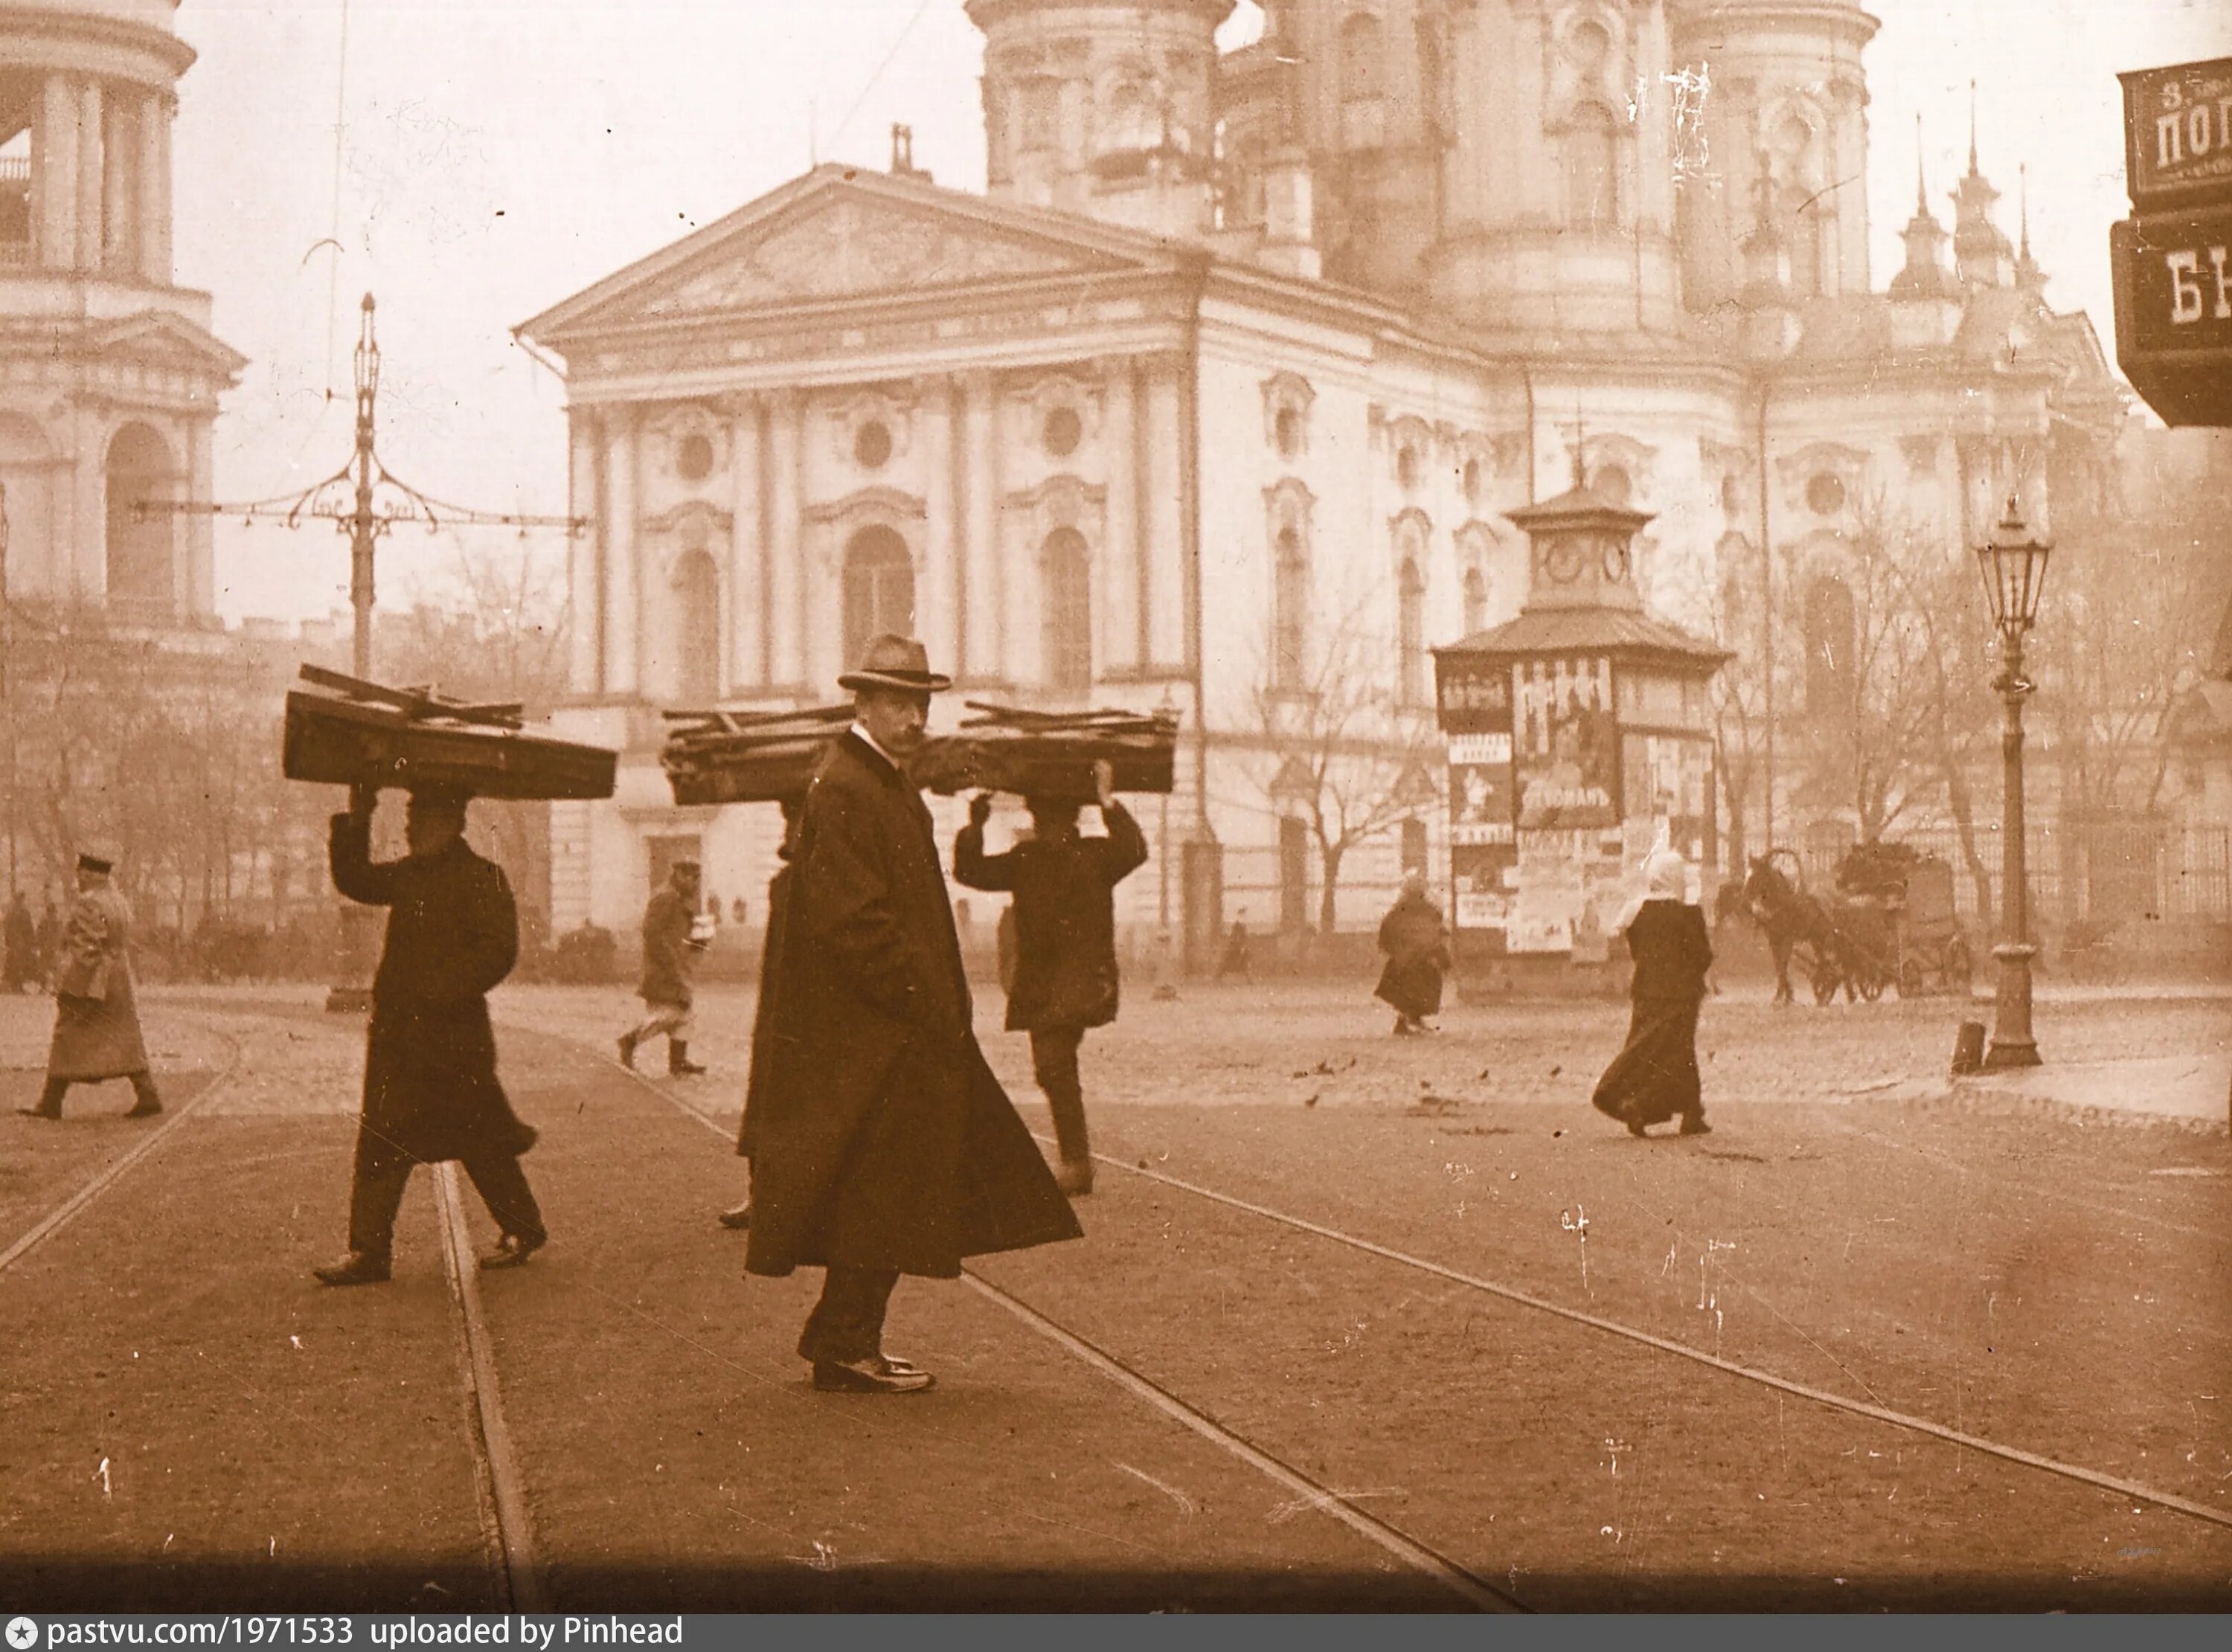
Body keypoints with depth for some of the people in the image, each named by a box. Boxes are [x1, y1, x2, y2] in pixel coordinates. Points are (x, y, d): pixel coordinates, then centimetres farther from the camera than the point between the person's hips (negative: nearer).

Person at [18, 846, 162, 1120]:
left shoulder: (89, 905, -15)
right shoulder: (120, 903, 12)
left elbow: (87, 950, -20)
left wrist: (77, 991, -19)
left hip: (89, 983, -8)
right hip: (118, 983, 8)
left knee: (68, 1044, 0)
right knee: (125, 1041, 6)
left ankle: (51, 1104, 5)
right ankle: (148, 1096, -3)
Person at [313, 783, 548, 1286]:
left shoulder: (483, 879, -9)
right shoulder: (408, 875, 14)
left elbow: (498, 952, -16)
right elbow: (355, 881, 23)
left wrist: (439, 993, -21)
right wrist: (356, 821, 10)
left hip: (452, 1034, -7)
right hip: (396, 1030, 7)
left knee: (480, 1141, 4)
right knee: (381, 1142, 3)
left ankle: (524, 1230, 20)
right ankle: (368, 1252, 7)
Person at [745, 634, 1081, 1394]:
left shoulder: (894, 788, 17)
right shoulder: (840, 789, -16)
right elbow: (850, 918, -22)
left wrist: (941, 1005, 16)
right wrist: (921, 1000, -19)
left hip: (906, 1028, 10)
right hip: (866, 1034, -10)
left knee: (890, 1197, 12)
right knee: (877, 1189, -5)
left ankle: (842, 1339, 20)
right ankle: (844, 1350, 3)